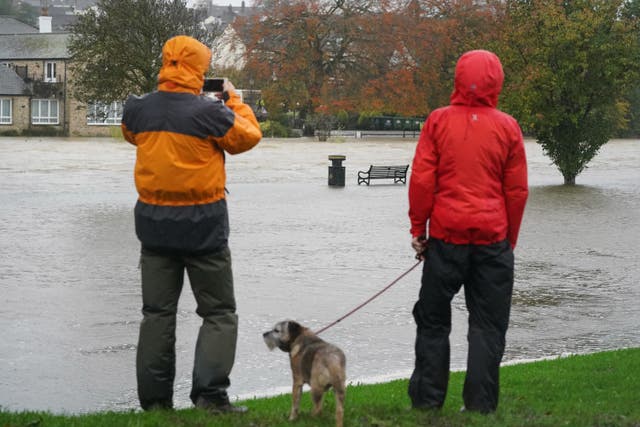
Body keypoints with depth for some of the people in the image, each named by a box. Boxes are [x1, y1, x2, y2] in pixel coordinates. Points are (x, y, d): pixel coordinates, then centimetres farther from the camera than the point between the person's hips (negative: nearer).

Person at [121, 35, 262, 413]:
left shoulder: (137, 109, -2)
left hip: (154, 223, 4)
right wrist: (235, 100, 13)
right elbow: (248, 137, -1)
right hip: (202, 225, -4)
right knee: (219, 312, 6)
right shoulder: (209, 111, -15)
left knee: (158, 312, 12)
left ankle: (155, 399, 12)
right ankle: (210, 393, -4)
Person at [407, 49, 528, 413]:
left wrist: (418, 228, 6)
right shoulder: (507, 127, 0)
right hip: (493, 236, 0)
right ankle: (481, 403, 8)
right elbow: (517, 190, 4)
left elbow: (421, 180, -4)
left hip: (446, 234, 0)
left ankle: (428, 399, 14)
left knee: (433, 318, 12)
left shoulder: (439, 121, -2)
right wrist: (510, 239, 14)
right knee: (488, 324, 8)